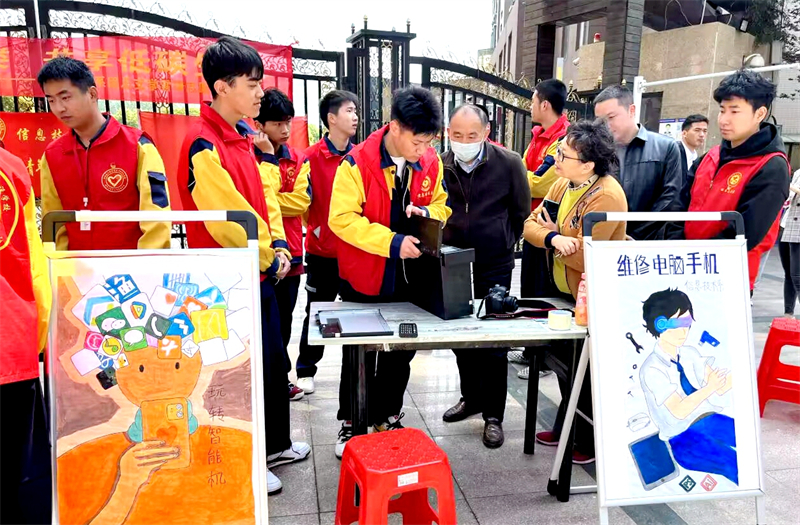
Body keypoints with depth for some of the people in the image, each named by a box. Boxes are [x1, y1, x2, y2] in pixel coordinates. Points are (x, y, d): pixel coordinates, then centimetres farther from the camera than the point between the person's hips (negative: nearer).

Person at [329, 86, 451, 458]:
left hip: (409, 276, 4)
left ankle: (387, 418, 36)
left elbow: (441, 204, 9)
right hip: (364, 276, -4)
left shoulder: (430, 162, -4)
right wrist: (392, 242, -28)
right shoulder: (357, 163, -18)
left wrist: (426, 213, -14)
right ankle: (350, 424, 30)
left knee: (400, 353, 16)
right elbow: (342, 219, -21)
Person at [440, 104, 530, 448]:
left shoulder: (508, 163, -11)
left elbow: (521, 211, 2)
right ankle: (471, 397, 35)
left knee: (493, 339, 2)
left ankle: (493, 415, 17)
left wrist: (505, 242, 6)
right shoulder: (440, 165, -5)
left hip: (494, 264, -3)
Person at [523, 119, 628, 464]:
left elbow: (582, 257, -29)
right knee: (562, 360, 20)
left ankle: (590, 442, 28)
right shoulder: (562, 185, 2)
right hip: (564, 293, 9)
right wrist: (553, 238, -26)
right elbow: (530, 225, -4)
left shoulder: (606, 197, -25)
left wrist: (554, 233, -12)